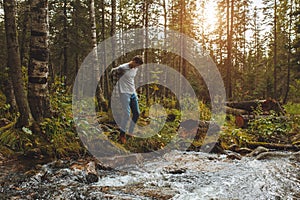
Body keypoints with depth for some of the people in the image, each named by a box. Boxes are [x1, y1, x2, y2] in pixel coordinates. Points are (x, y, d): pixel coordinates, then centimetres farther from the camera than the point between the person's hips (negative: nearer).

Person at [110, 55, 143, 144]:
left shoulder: (135, 69, 8)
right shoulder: (122, 68, -14)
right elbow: (112, 71, 0)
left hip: (133, 93, 8)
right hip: (124, 93, -8)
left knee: (136, 113, 8)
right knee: (126, 114, -13)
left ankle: (130, 133, 20)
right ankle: (122, 134, 1)